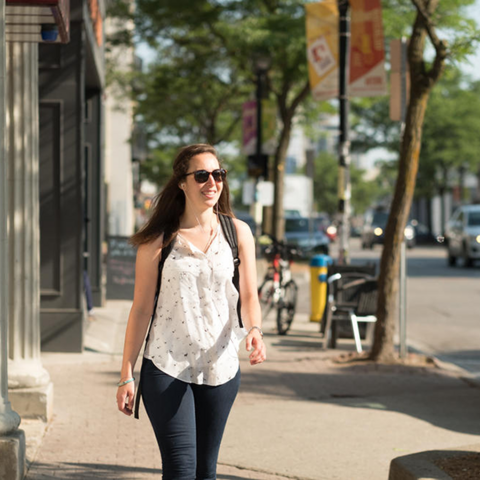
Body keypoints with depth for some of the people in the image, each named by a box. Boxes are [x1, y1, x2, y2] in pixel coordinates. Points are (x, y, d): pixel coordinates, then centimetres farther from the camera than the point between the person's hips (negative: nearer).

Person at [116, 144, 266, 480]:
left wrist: (254, 330, -16)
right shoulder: (158, 240, -2)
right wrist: (127, 375, -1)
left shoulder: (238, 233, 4)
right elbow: (141, 308, 0)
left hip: (221, 367, 3)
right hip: (166, 367, -3)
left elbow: (248, 297, 7)